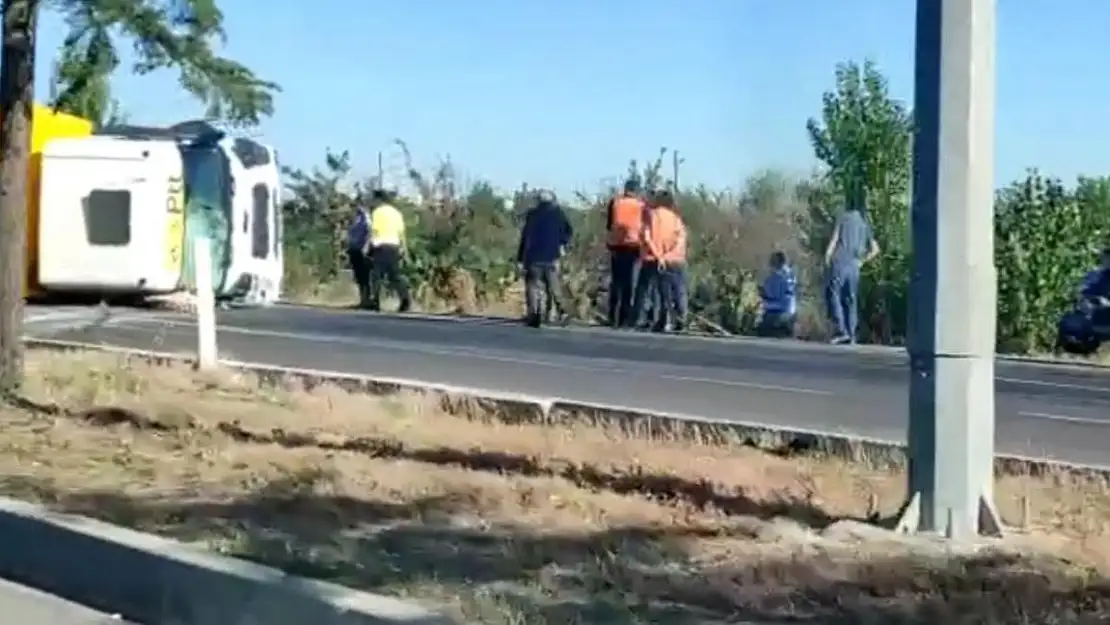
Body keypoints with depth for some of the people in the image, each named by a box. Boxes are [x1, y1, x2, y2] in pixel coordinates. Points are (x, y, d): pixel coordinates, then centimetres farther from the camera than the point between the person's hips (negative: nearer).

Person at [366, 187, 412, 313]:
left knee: (376, 274, -2)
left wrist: (367, 245, -7)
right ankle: (405, 298, -7)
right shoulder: (396, 213, 16)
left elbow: (374, 231, -9)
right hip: (394, 246, 5)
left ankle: (375, 302, -7)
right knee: (395, 275, 9)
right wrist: (403, 248, 15)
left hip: (381, 245, -5)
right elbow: (401, 232, 12)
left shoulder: (378, 212, -2)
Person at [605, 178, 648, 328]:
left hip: (616, 245, 1)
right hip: (633, 245, -1)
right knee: (628, 282, 2)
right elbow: (645, 227, 1)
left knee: (615, 281, 9)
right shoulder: (641, 205, 3)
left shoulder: (615, 202, 5)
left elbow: (608, 225, 7)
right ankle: (624, 318, -2)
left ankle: (613, 318, 6)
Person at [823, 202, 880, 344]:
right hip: (854, 266, 4)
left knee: (835, 295, -5)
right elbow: (875, 249, 14)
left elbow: (834, 239, -3)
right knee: (851, 300, 8)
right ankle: (852, 334, 3)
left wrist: (827, 258, -5)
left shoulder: (844, 217, 9)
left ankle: (842, 331, -18)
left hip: (840, 262, -4)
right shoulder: (865, 225, 20)